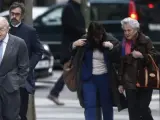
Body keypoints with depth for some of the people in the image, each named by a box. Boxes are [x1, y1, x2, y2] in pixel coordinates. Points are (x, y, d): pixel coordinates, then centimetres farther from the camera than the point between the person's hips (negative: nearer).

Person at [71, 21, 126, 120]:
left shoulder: (110, 40, -8)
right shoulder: (85, 41, -6)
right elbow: (73, 55, 8)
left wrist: (112, 47, -24)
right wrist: (74, 45, -10)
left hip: (105, 78, 0)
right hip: (88, 78, 0)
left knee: (107, 105, 14)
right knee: (90, 105, -9)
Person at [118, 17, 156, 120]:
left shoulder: (146, 41, -4)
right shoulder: (124, 43, 8)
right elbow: (122, 63, 12)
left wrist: (142, 56, -22)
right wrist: (121, 83, 11)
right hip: (130, 82, 4)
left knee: (143, 109, -8)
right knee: (133, 111, 2)